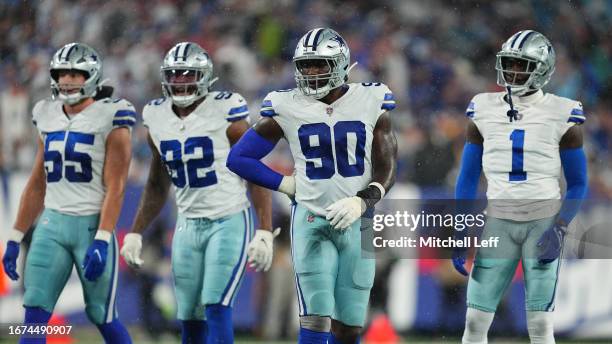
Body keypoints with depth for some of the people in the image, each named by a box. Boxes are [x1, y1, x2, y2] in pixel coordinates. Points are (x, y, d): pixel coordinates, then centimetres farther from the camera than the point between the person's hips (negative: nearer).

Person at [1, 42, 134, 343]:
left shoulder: (109, 119, -7)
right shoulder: (48, 117, 11)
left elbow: (115, 188, -11)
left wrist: (102, 241, -20)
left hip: (91, 225, -5)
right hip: (51, 225, 5)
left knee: (102, 316, 3)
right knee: (34, 315, -5)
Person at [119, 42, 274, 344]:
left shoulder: (224, 113, -11)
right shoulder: (157, 118, 6)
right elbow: (158, 186, 18)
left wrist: (264, 232, -14)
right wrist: (135, 233, 15)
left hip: (229, 220, -5)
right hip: (188, 225, 6)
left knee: (216, 309, -17)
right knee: (190, 319, 3)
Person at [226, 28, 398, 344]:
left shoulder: (370, 104, -1)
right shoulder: (288, 109, -2)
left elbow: (386, 170, -2)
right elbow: (239, 158, 5)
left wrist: (362, 201, -20)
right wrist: (287, 184, -2)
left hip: (357, 222, 2)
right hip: (311, 220, -1)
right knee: (316, 318, -13)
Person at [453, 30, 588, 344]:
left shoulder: (560, 116, -4)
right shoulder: (484, 112, 3)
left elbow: (577, 184, 1)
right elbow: (468, 178, 9)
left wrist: (559, 229, -13)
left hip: (544, 222, -2)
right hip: (499, 222, 2)